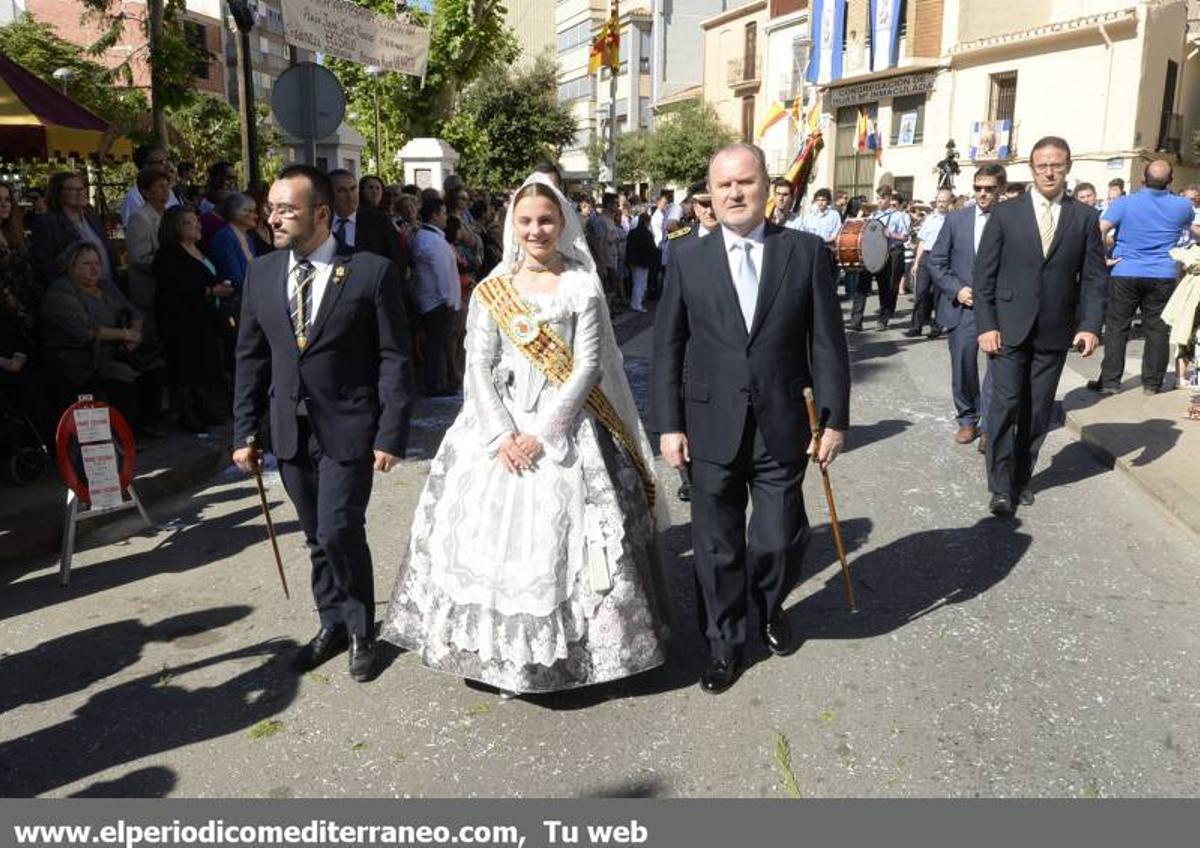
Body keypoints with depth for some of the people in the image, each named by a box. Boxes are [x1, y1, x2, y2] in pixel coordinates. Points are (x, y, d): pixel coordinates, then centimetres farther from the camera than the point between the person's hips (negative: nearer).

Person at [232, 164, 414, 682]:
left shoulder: (372, 272, -9)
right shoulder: (260, 273, 5)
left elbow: (394, 359, -8)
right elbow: (251, 358, 10)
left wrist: (391, 434, -13)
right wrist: (245, 432, 7)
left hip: (347, 428, -5)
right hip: (290, 430, 5)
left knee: (340, 532, -8)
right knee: (317, 537, 14)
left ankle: (360, 630, 17)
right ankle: (334, 624, 32)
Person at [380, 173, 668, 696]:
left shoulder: (583, 286, 0)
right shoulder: (490, 291, 6)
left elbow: (588, 366, -7)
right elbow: (477, 366, 1)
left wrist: (543, 432, -15)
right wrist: (502, 434, -13)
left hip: (563, 425, -2)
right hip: (498, 426, 3)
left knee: (559, 533, -4)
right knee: (489, 532, 1)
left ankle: (562, 650, 11)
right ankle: (493, 647, 16)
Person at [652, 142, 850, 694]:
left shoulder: (806, 252, -1)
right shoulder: (688, 259, 0)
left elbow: (827, 342, 1)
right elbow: (667, 348, 2)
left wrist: (835, 418, -1)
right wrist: (669, 425, -2)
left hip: (781, 427, 0)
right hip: (711, 428, 0)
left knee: (780, 539, 10)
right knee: (717, 545, 10)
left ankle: (769, 607, 43)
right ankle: (724, 642, 32)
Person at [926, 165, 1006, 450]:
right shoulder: (956, 219, 5)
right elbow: (935, 261, 6)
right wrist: (956, 289, -5)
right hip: (962, 306, 2)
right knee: (963, 366, 7)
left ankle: (988, 426, 7)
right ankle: (967, 419, 25)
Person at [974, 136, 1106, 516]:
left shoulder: (1085, 217, 5)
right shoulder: (1006, 213, 1)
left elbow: (1094, 278, 4)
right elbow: (984, 274, -1)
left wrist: (1091, 325, -7)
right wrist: (986, 325, -8)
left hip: (1055, 332, 2)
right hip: (1009, 328, -2)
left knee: (1038, 411, 8)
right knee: (1005, 404, -7)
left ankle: (1022, 478, 21)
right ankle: (1001, 486, 0)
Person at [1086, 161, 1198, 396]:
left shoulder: (1124, 204, -6)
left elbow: (1098, 231, -16)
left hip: (1125, 273, -2)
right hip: (1163, 276, 2)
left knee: (1116, 327, 4)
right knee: (1157, 329, 7)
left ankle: (1109, 381, 3)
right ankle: (1152, 383, 11)